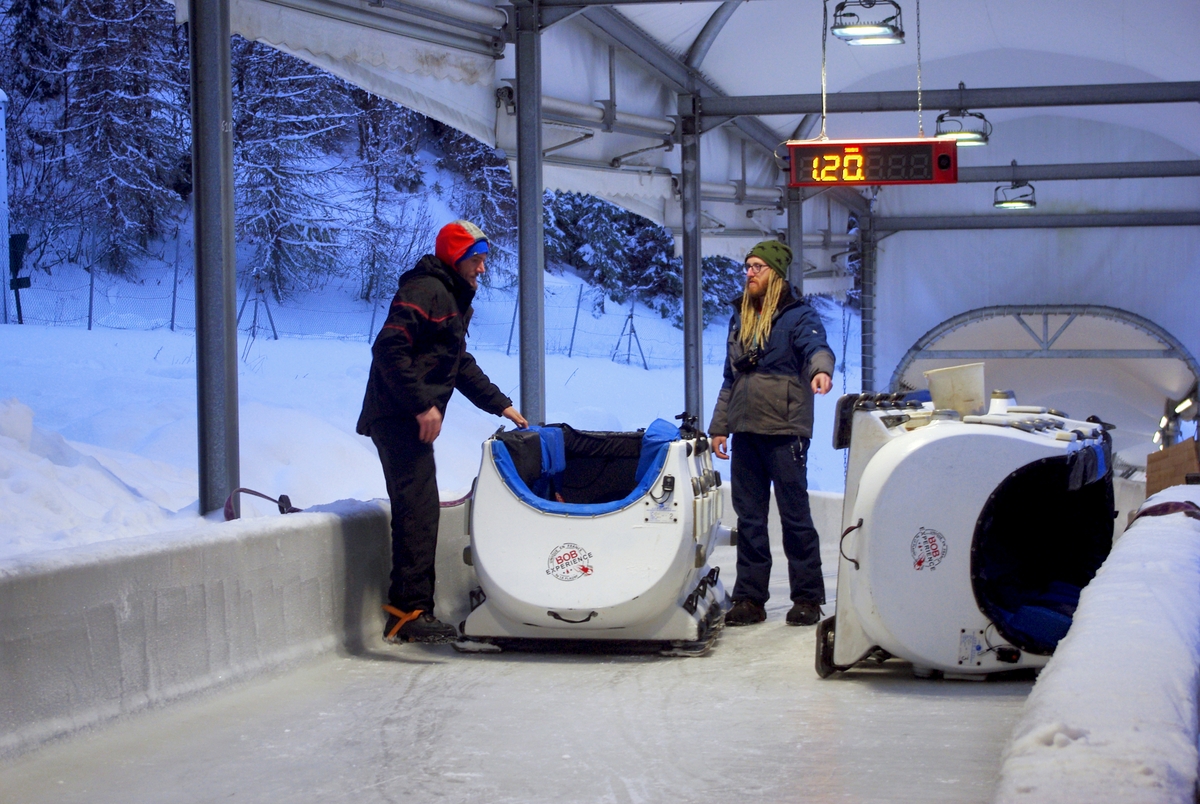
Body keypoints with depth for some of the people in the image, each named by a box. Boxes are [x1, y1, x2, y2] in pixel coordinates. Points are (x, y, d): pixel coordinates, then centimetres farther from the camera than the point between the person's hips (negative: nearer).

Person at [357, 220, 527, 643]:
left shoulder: (453, 299, 23)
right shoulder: (425, 291, -10)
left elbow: (461, 365, 31)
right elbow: (388, 349, -21)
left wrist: (500, 404, 26)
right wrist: (422, 404, -23)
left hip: (413, 419, 11)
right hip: (399, 418, -11)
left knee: (419, 512, 10)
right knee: (418, 509, -15)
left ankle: (411, 612, 13)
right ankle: (408, 611, -17)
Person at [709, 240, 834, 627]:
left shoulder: (798, 315, 0)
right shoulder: (740, 317, 19)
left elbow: (817, 346, -21)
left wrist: (820, 370, -44)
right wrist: (718, 426, 18)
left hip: (785, 430, -6)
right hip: (745, 432, 6)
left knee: (795, 515, -2)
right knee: (749, 518, 7)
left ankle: (807, 598, 6)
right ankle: (750, 598, 12)